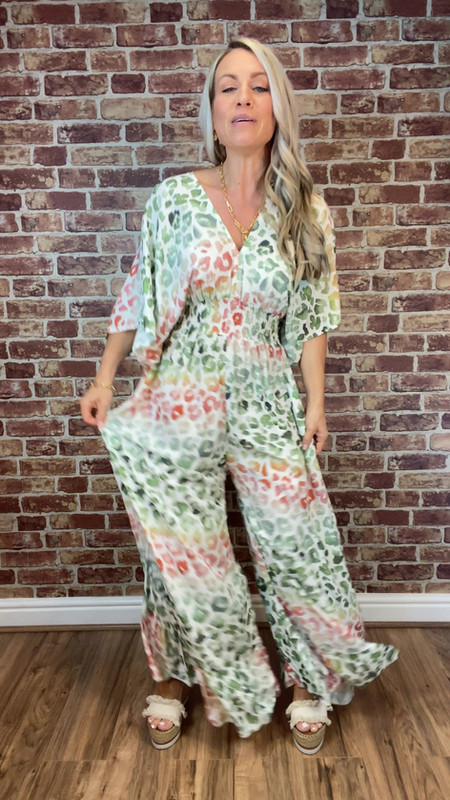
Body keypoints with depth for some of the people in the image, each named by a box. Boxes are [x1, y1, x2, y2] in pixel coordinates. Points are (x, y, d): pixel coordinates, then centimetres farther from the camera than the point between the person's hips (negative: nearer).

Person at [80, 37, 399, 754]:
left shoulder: (306, 211, 3)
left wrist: (315, 403, 1)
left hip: (268, 406, 1)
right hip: (178, 403, 0)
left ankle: (307, 681, 32)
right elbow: (137, 297, 5)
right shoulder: (175, 197, 0)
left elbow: (311, 318, 5)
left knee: (296, 546, 6)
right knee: (179, 550, 11)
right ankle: (177, 677, 36)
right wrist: (104, 379, 3)